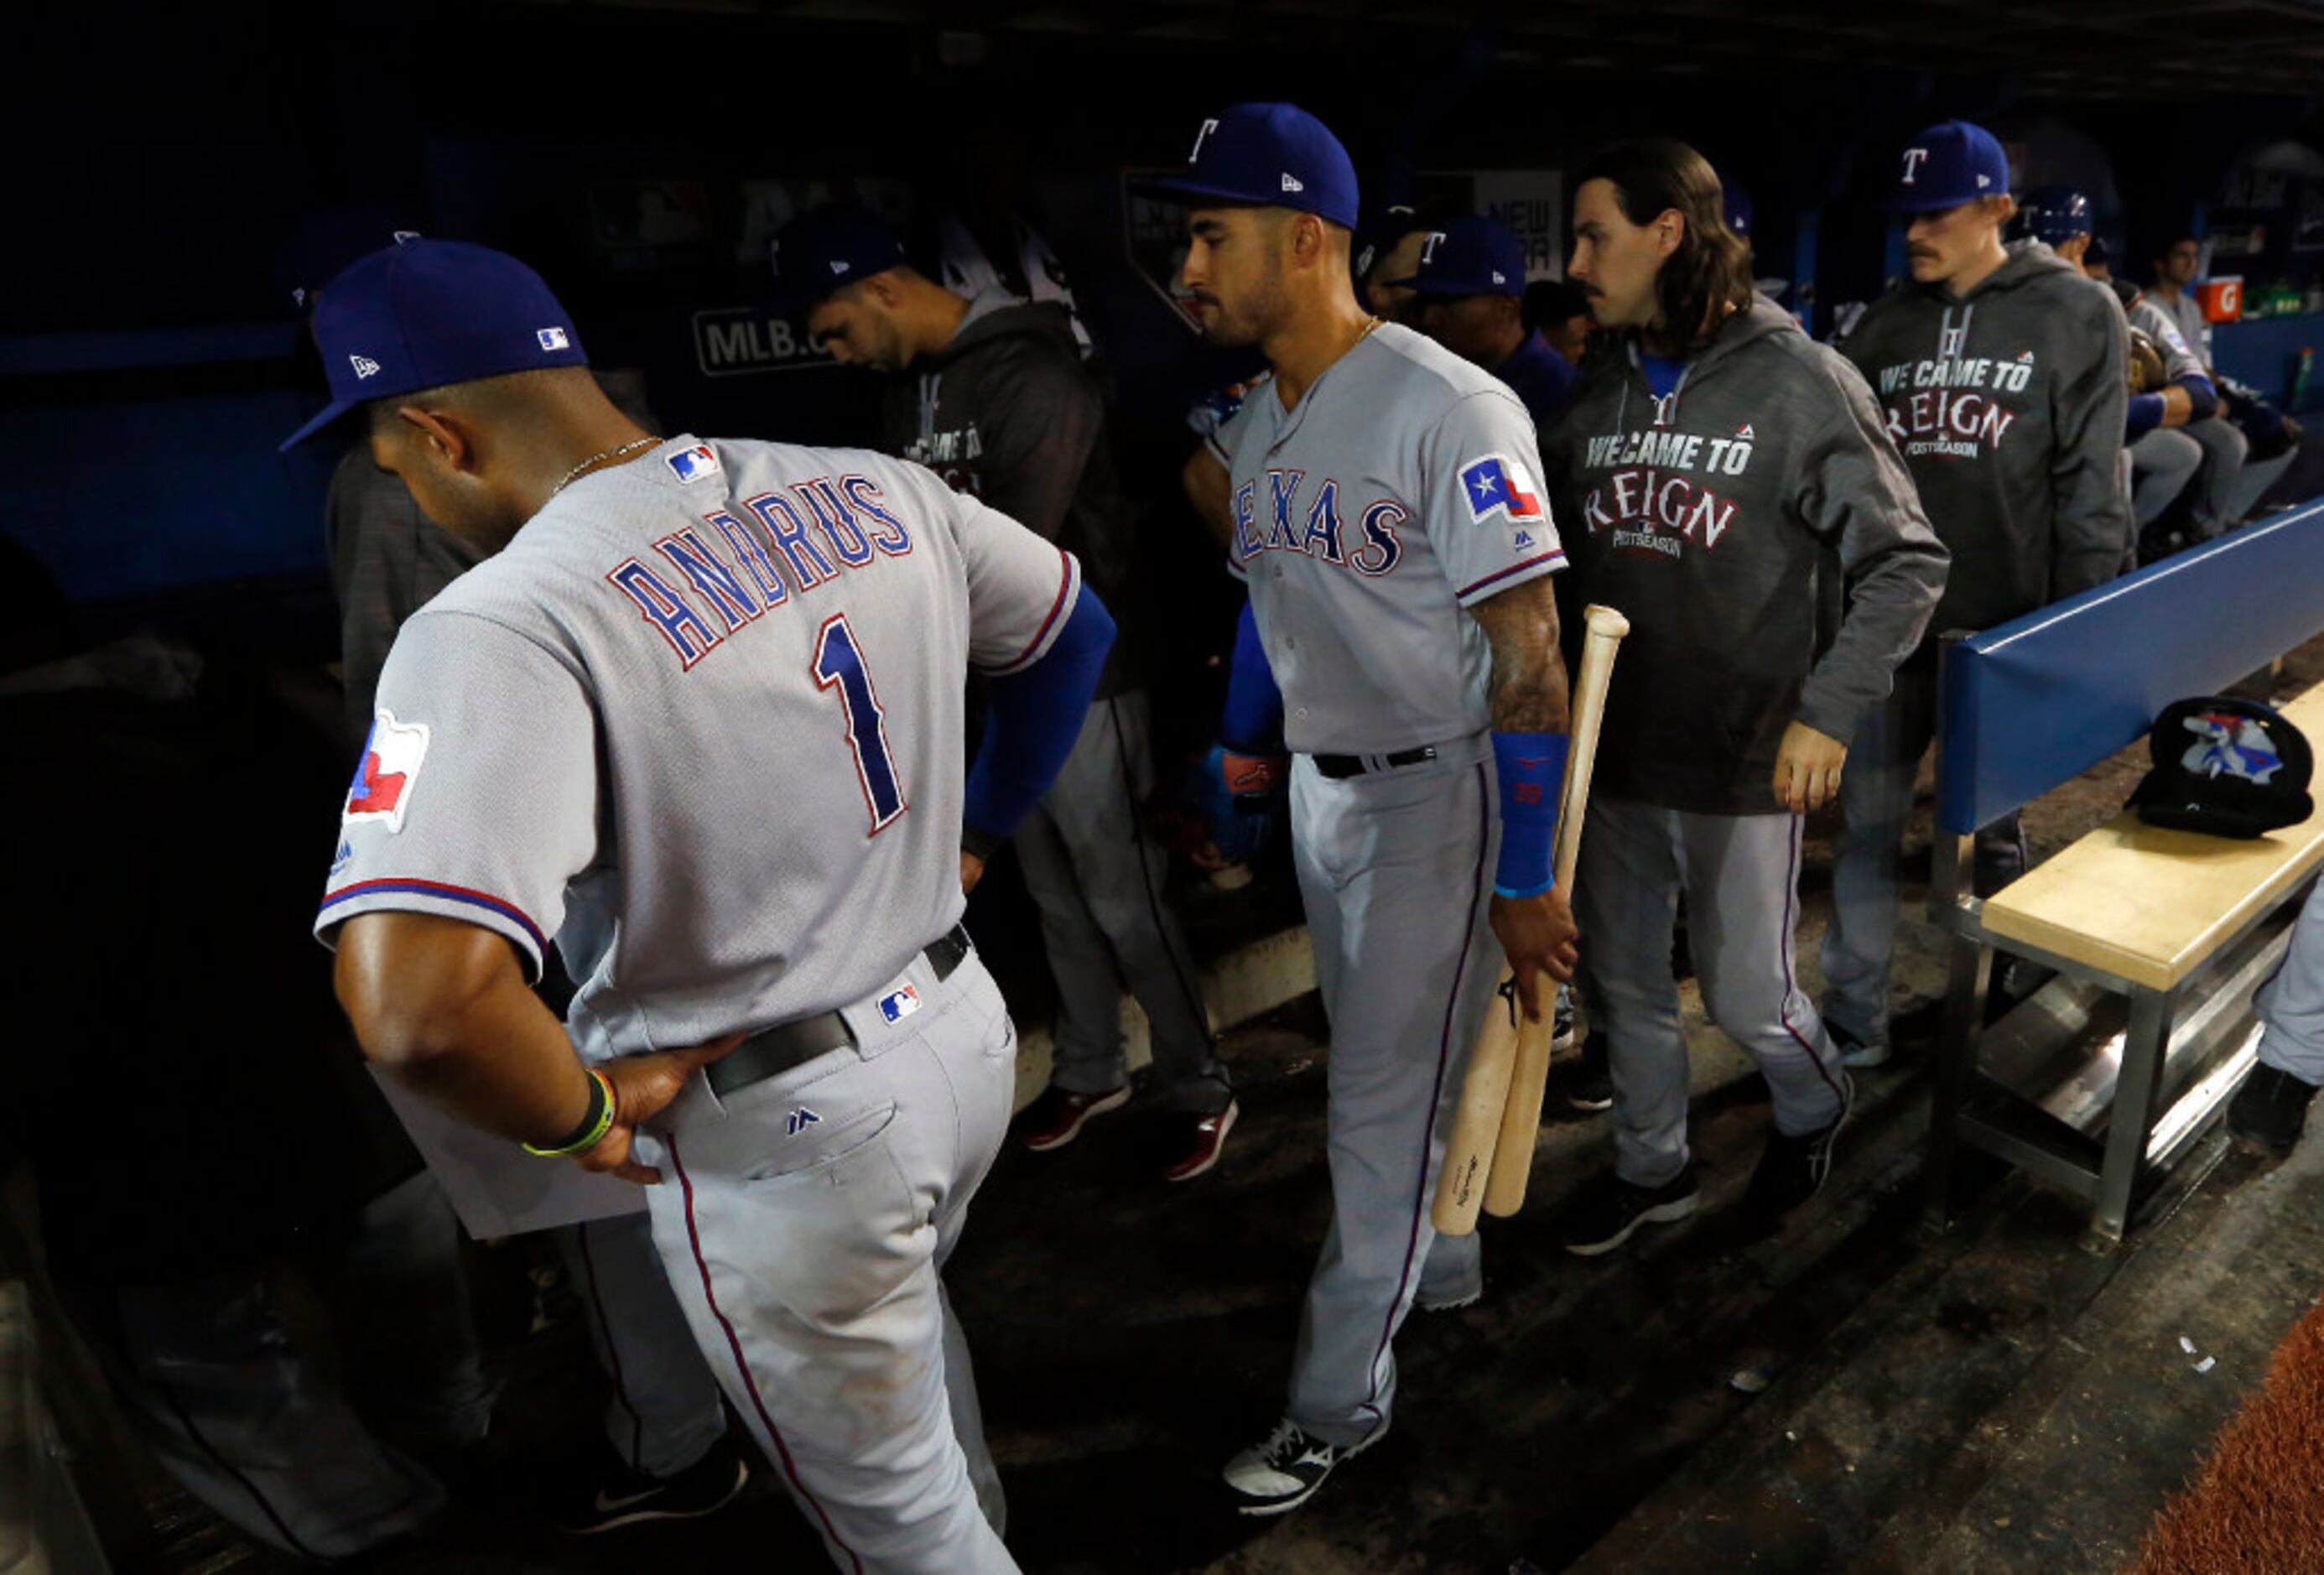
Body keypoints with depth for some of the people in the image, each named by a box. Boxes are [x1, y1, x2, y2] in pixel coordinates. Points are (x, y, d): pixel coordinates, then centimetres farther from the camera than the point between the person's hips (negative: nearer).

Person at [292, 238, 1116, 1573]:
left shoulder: (502, 622, -24)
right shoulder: (874, 491, -4)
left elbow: (421, 1007, -36)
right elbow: (1075, 628, 10)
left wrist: (575, 1113, -15)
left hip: (780, 1140, -7)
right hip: (963, 1028, 8)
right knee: (905, 1320, 37)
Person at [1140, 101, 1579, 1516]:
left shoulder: (1450, 412, -20)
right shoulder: (1259, 425, 5)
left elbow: (1529, 655, -20)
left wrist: (1525, 877, -19)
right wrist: (1240, 756, 16)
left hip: (1443, 790, -7)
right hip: (1324, 785, 7)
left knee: (1384, 1103, 2)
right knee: (1386, 1068, 20)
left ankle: (1340, 1402, 21)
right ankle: (1444, 1269, 45)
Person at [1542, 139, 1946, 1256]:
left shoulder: (1801, 383, -9)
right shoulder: (1600, 386, 6)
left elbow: (1906, 562, -6)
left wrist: (1828, 712, -15)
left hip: (1742, 758, -4)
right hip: (1613, 746, 5)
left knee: (1746, 996, 8)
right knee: (1623, 978, 15)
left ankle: (1813, 1107, 43)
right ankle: (1651, 1168, 38)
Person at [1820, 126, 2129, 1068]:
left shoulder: (2079, 315, -3)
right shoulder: (1882, 328, 6)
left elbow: (2090, 488, -6)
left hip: (2009, 624, -2)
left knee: (1996, 812, 16)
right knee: (1868, 820, 1)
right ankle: (1854, 1019, 9)